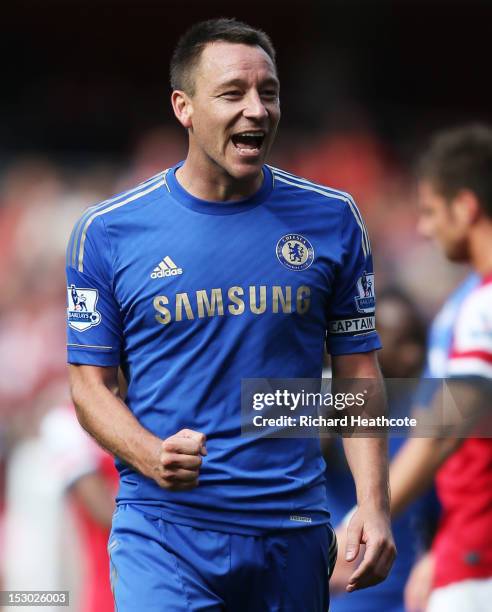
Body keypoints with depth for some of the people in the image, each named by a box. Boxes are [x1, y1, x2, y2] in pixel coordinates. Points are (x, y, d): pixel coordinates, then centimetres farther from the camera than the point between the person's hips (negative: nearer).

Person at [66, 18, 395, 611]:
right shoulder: (108, 231, 0)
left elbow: (357, 370, 9)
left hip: (294, 532, 2)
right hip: (163, 529, -2)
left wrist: (373, 506, -2)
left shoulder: (332, 220, 5)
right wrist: (153, 457, -17)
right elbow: (91, 383, 3)